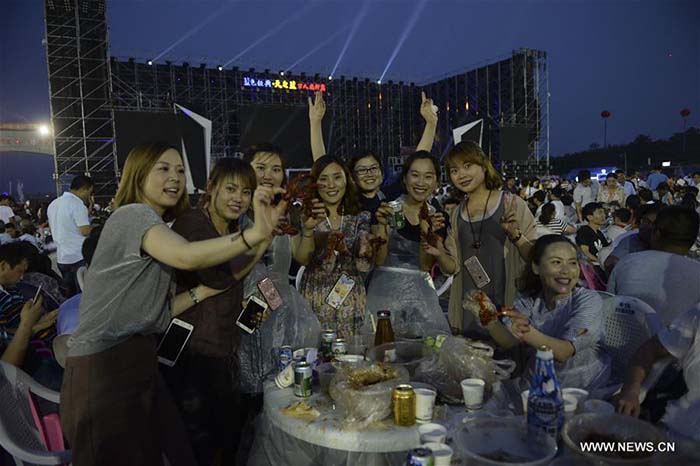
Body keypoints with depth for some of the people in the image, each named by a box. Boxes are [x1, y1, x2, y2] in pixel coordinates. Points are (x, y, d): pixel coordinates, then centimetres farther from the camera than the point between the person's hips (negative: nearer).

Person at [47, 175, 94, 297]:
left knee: (70, 295, 15)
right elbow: (85, 231, -19)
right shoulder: (78, 204, -14)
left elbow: (53, 230, 20)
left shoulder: (53, 204, 13)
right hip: (79, 257, -8)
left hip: (61, 258, 8)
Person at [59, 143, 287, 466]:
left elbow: (156, 311, 10)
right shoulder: (132, 215, -11)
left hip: (139, 363, 9)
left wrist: (203, 292, 1)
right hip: (103, 369, -9)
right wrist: (257, 233, -43)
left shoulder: (159, 232, 17)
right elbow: (186, 256, -34)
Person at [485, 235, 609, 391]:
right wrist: (490, 320, -31)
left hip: (586, 391, -3)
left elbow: (565, 352, -21)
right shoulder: (528, 299, 3)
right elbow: (508, 342, -11)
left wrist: (528, 333, -39)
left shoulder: (589, 300, -8)